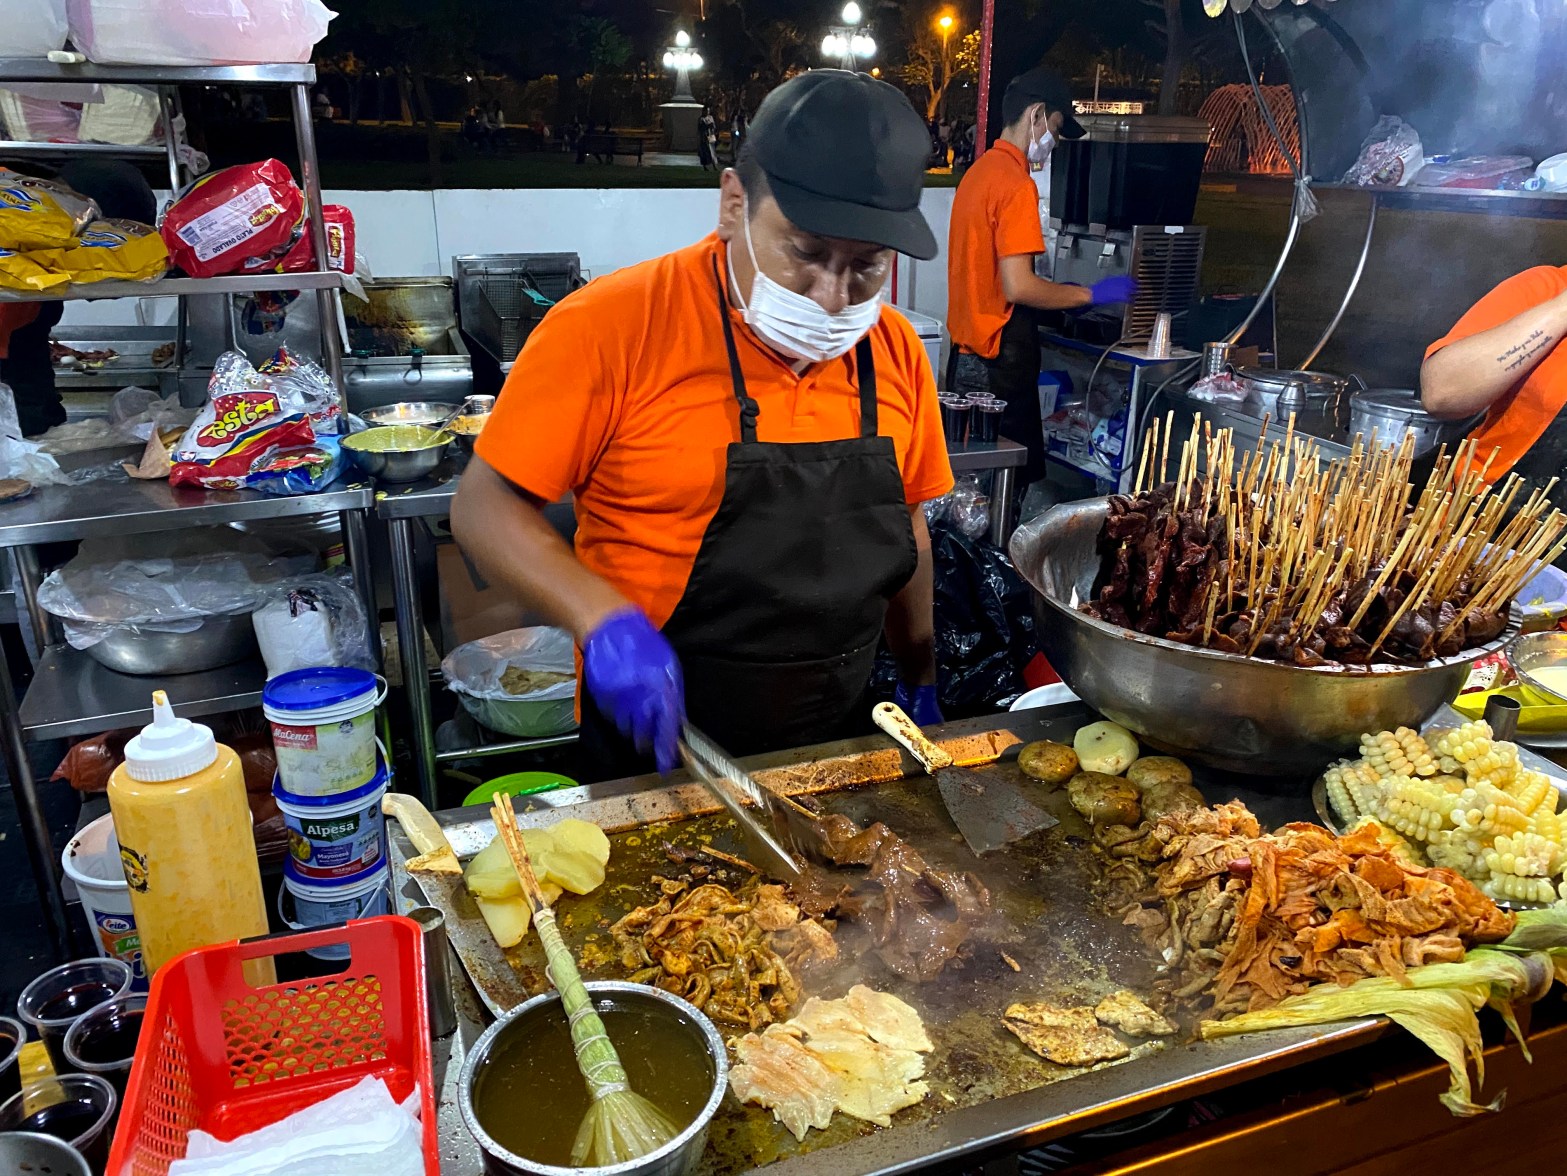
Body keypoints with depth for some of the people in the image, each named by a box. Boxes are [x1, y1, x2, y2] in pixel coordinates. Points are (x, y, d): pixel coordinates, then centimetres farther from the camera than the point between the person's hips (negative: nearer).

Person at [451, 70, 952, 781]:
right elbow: (485, 508, -15)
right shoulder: (616, 326, -18)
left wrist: (919, 683, 13)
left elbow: (904, 531, 8)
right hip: (655, 740, -4)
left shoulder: (895, 350, -3)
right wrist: (605, 622, -30)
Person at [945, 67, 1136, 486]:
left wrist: (1061, 296, 19)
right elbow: (1018, 286, -22)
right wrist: (1091, 294, -10)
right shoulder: (1017, 184, -15)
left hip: (965, 352, 9)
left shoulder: (978, 170, 13)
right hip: (1000, 358, -9)